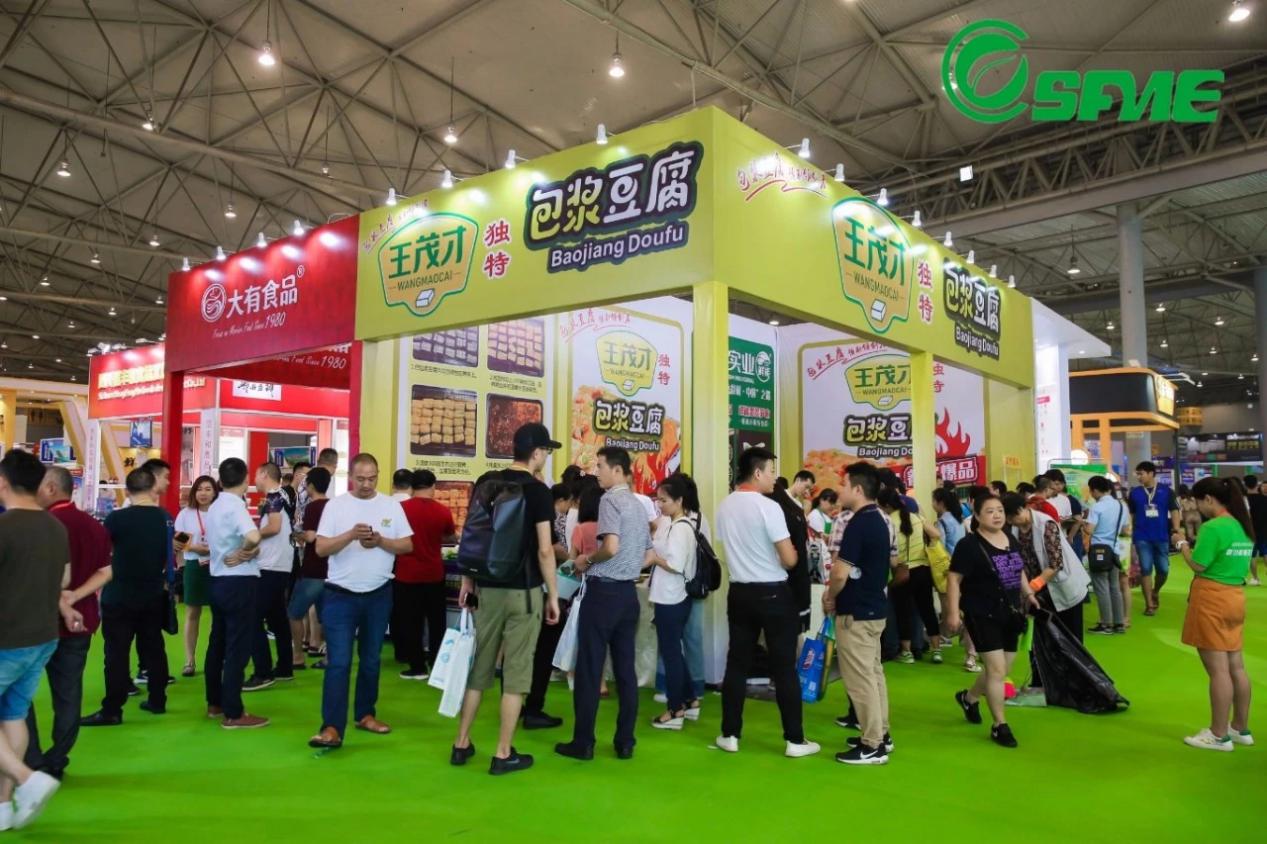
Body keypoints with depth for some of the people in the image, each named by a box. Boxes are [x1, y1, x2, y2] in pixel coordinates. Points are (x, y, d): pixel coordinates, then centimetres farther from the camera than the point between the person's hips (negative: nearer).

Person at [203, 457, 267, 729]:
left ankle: (214, 703, 29)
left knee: (218, 643, 17)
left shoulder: (213, 507, 11)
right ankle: (233, 714, 2)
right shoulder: (236, 505, -17)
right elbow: (254, 536, -35)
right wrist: (244, 552, -16)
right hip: (239, 582, -9)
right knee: (237, 648, -3)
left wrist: (238, 552, 1)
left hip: (218, 580, 9)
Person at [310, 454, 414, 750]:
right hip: (340, 595, -2)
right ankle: (332, 727, -5)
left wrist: (380, 541, -16)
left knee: (371, 660, 14)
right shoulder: (335, 505, -3)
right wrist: (351, 534, -24)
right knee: (338, 662, -6)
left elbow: (408, 545, 1)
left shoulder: (391, 505, 2)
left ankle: (365, 714, 28)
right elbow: (321, 548, -9)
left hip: (379, 595, 3)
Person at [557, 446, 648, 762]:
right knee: (625, 668, 10)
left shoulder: (610, 500, -11)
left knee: (590, 668, 2)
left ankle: (583, 742, 9)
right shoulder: (639, 505, 14)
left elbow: (611, 546, -24)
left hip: (604, 591, -8)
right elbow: (650, 556, 18)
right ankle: (625, 742, 15)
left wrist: (587, 561, -8)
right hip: (629, 592, 8)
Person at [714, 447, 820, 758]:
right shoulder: (768, 507, -16)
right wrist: (792, 550, 6)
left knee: (737, 664, 11)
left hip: (739, 592, 6)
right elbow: (789, 560, -14)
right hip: (773, 593, -6)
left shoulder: (724, 507, 4)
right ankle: (795, 740, 11)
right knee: (784, 667, 3)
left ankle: (730, 735, 17)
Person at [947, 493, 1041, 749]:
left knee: (1001, 670, 14)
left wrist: (1028, 594, 10)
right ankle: (1000, 726, 6)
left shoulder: (1012, 540, 8)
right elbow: (954, 580, -15)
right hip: (982, 615, -7)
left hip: (1009, 614, 8)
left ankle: (968, 697, 39)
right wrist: (953, 613, -20)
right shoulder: (969, 545, -15)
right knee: (996, 669, -8)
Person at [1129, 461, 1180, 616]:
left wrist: (1177, 532, -12)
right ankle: (1149, 604, 8)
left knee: (1163, 569, 6)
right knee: (1145, 569, 0)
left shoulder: (1166, 491, -1)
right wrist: (1129, 534, 4)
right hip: (1142, 538, 0)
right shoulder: (1135, 493, 2)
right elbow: (1130, 515, 8)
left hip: (1162, 537, 0)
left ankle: (1156, 591, 36)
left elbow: (1174, 511, -2)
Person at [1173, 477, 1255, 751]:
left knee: (1218, 670, -2)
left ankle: (1219, 735, 6)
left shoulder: (1213, 527, -17)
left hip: (1211, 600, -9)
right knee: (1236, 667, 15)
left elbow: (1198, 565, -15)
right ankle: (1241, 729, 26)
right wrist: (1198, 543, 13)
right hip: (1234, 597, 9)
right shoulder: (1243, 526, 11)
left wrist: (1182, 543, 0)